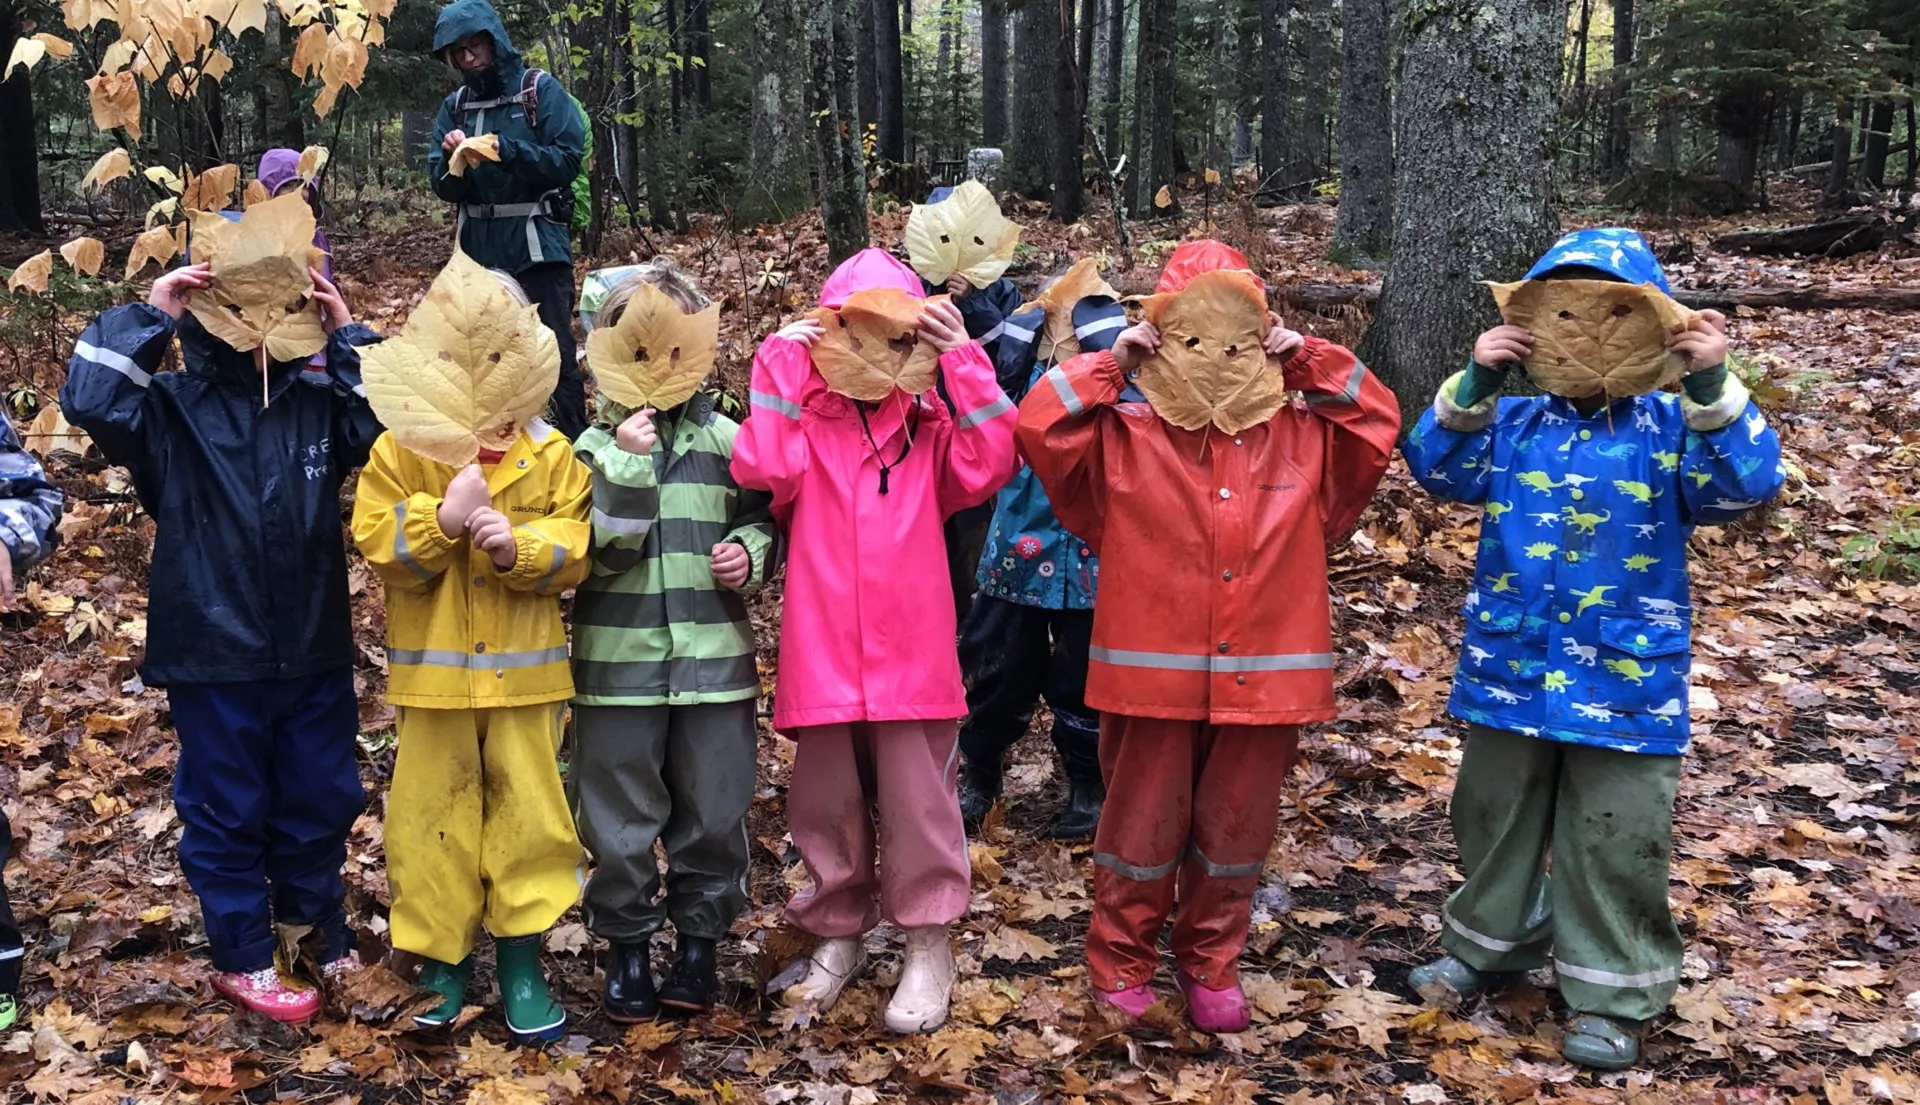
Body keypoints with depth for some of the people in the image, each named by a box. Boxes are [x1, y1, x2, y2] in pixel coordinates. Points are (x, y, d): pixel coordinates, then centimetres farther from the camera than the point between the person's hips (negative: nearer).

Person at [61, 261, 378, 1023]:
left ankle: (315, 929, 39)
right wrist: (149, 318, -21)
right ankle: (243, 958, 26)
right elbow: (89, 398, -22)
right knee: (226, 810, 10)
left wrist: (348, 338, -11)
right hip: (212, 656, -3)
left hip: (314, 652, 3)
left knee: (320, 800, 17)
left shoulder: (319, 400, 2)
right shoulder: (170, 406, -5)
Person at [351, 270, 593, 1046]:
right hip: (432, 672, 0)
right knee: (430, 815, 8)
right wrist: (443, 517, -21)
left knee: (529, 813, 6)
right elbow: (378, 547, -7)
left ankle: (522, 959, 20)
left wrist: (519, 547, -23)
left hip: (525, 670, 0)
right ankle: (441, 955, 24)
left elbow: (572, 550, -5)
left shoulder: (550, 453, -1)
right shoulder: (400, 448, -1)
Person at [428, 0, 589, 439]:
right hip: (480, 249, 5)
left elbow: (567, 160, -12)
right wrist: (452, 159, -15)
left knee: (556, 352, -5)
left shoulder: (541, 90, -3)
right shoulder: (455, 105, 10)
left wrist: (504, 149, -22)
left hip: (538, 246, -5)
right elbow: (445, 188, 6)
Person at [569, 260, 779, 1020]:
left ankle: (699, 942, 27)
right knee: (620, 818, 9)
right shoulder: (595, 445, -1)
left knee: (714, 814, 10)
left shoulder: (726, 439, 3)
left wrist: (750, 554, -7)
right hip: (619, 663, -1)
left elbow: (764, 521, 14)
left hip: (715, 660, 1)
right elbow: (600, 550, -12)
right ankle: (626, 946, 26)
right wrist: (627, 462, -20)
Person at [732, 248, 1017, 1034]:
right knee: (828, 801, 14)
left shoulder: (929, 429, 6)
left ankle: (928, 948, 20)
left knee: (916, 800, 5)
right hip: (820, 653, 1)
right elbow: (758, 468, -16)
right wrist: (778, 364, -13)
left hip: (910, 656, -1)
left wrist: (964, 361, -12)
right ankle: (839, 934, 33)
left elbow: (989, 465, -12)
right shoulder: (804, 422, 4)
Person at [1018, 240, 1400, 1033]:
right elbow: (1040, 425, -10)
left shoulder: (1301, 434, 6)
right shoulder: (1124, 435, -2)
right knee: (1141, 833, 10)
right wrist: (1110, 365, -10)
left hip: (1264, 678, 3)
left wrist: (1309, 361, 1)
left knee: (1235, 835, 16)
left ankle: (1212, 966, 35)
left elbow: (1378, 422, 8)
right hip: (1152, 677, -2)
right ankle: (1120, 962, 29)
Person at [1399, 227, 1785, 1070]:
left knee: (1613, 842, 7)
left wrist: (1713, 389, -30)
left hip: (1625, 684, -3)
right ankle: (1488, 944, 40)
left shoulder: (1675, 429, -5)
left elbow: (1744, 485, -19)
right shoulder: (1513, 424, 1)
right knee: (1494, 818, 19)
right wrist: (1474, 386, -23)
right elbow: (1438, 465, -11)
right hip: (1509, 671, 3)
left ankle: (1611, 994, 24)